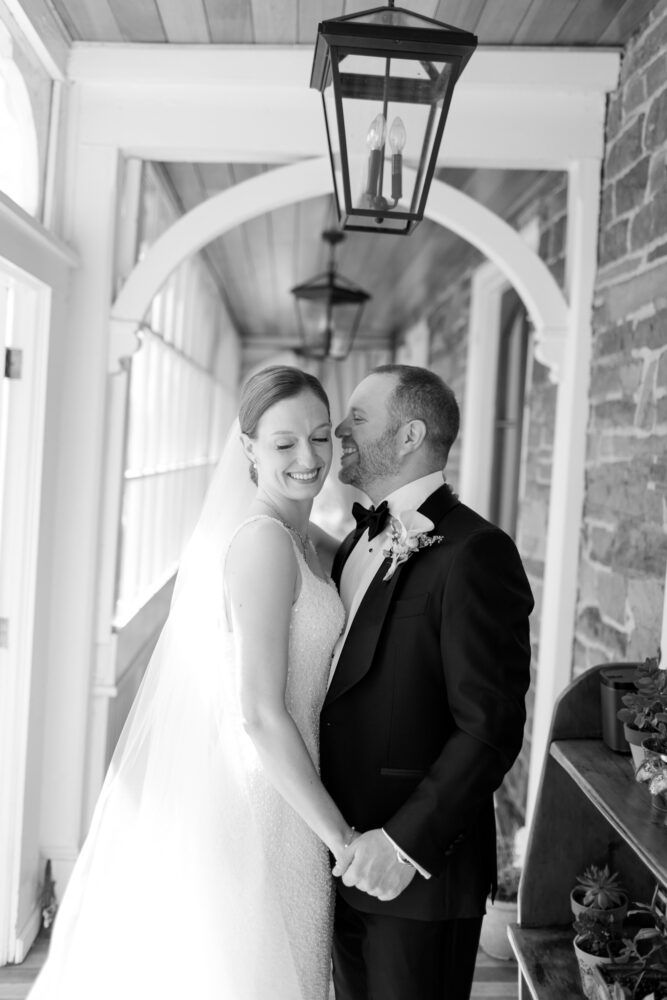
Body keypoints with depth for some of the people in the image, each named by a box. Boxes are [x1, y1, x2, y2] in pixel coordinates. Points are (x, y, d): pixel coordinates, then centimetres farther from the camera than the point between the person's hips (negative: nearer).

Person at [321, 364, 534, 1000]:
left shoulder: (474, 553, -18)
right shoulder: (360, 542, 10)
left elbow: (491, 728, -21)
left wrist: (406, 843, -22)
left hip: (421, 869, -8)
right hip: (350, 860, 8)